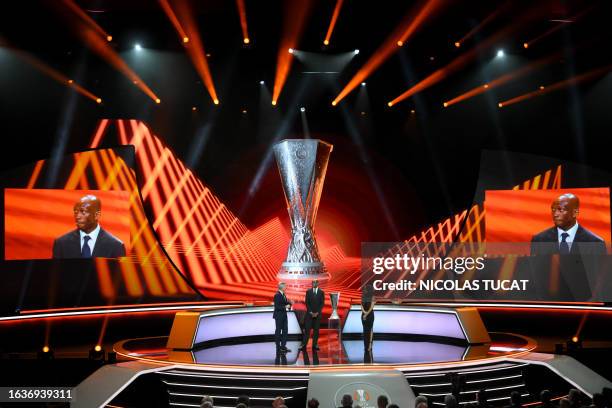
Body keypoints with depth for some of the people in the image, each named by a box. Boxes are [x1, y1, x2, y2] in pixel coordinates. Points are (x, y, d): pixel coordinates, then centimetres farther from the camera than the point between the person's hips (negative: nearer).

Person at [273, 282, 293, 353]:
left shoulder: (283, 294, 9)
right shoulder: (277, 295, -18)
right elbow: (277, 307, -22)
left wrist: (290, 302, -3)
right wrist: (285, 307, -24)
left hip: (284, 315, 9)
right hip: (278, 316, -9)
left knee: (285, 330, 10)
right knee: (278, 331, 1)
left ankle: (283, 346, 17)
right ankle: (278, 347, 10)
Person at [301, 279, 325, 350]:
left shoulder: (321, 292, 3)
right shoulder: (308, 291, 4)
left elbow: (322, 303, 0)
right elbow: (306, 302, 1)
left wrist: (317, 312, -9)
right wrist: (310, 312, -8)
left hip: (317, 314, 0)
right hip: (309, 313, 0)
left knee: (316, 329, 1)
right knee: (307, 329, -4)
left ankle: (315, 345, 5)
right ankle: (304, 344, -4)